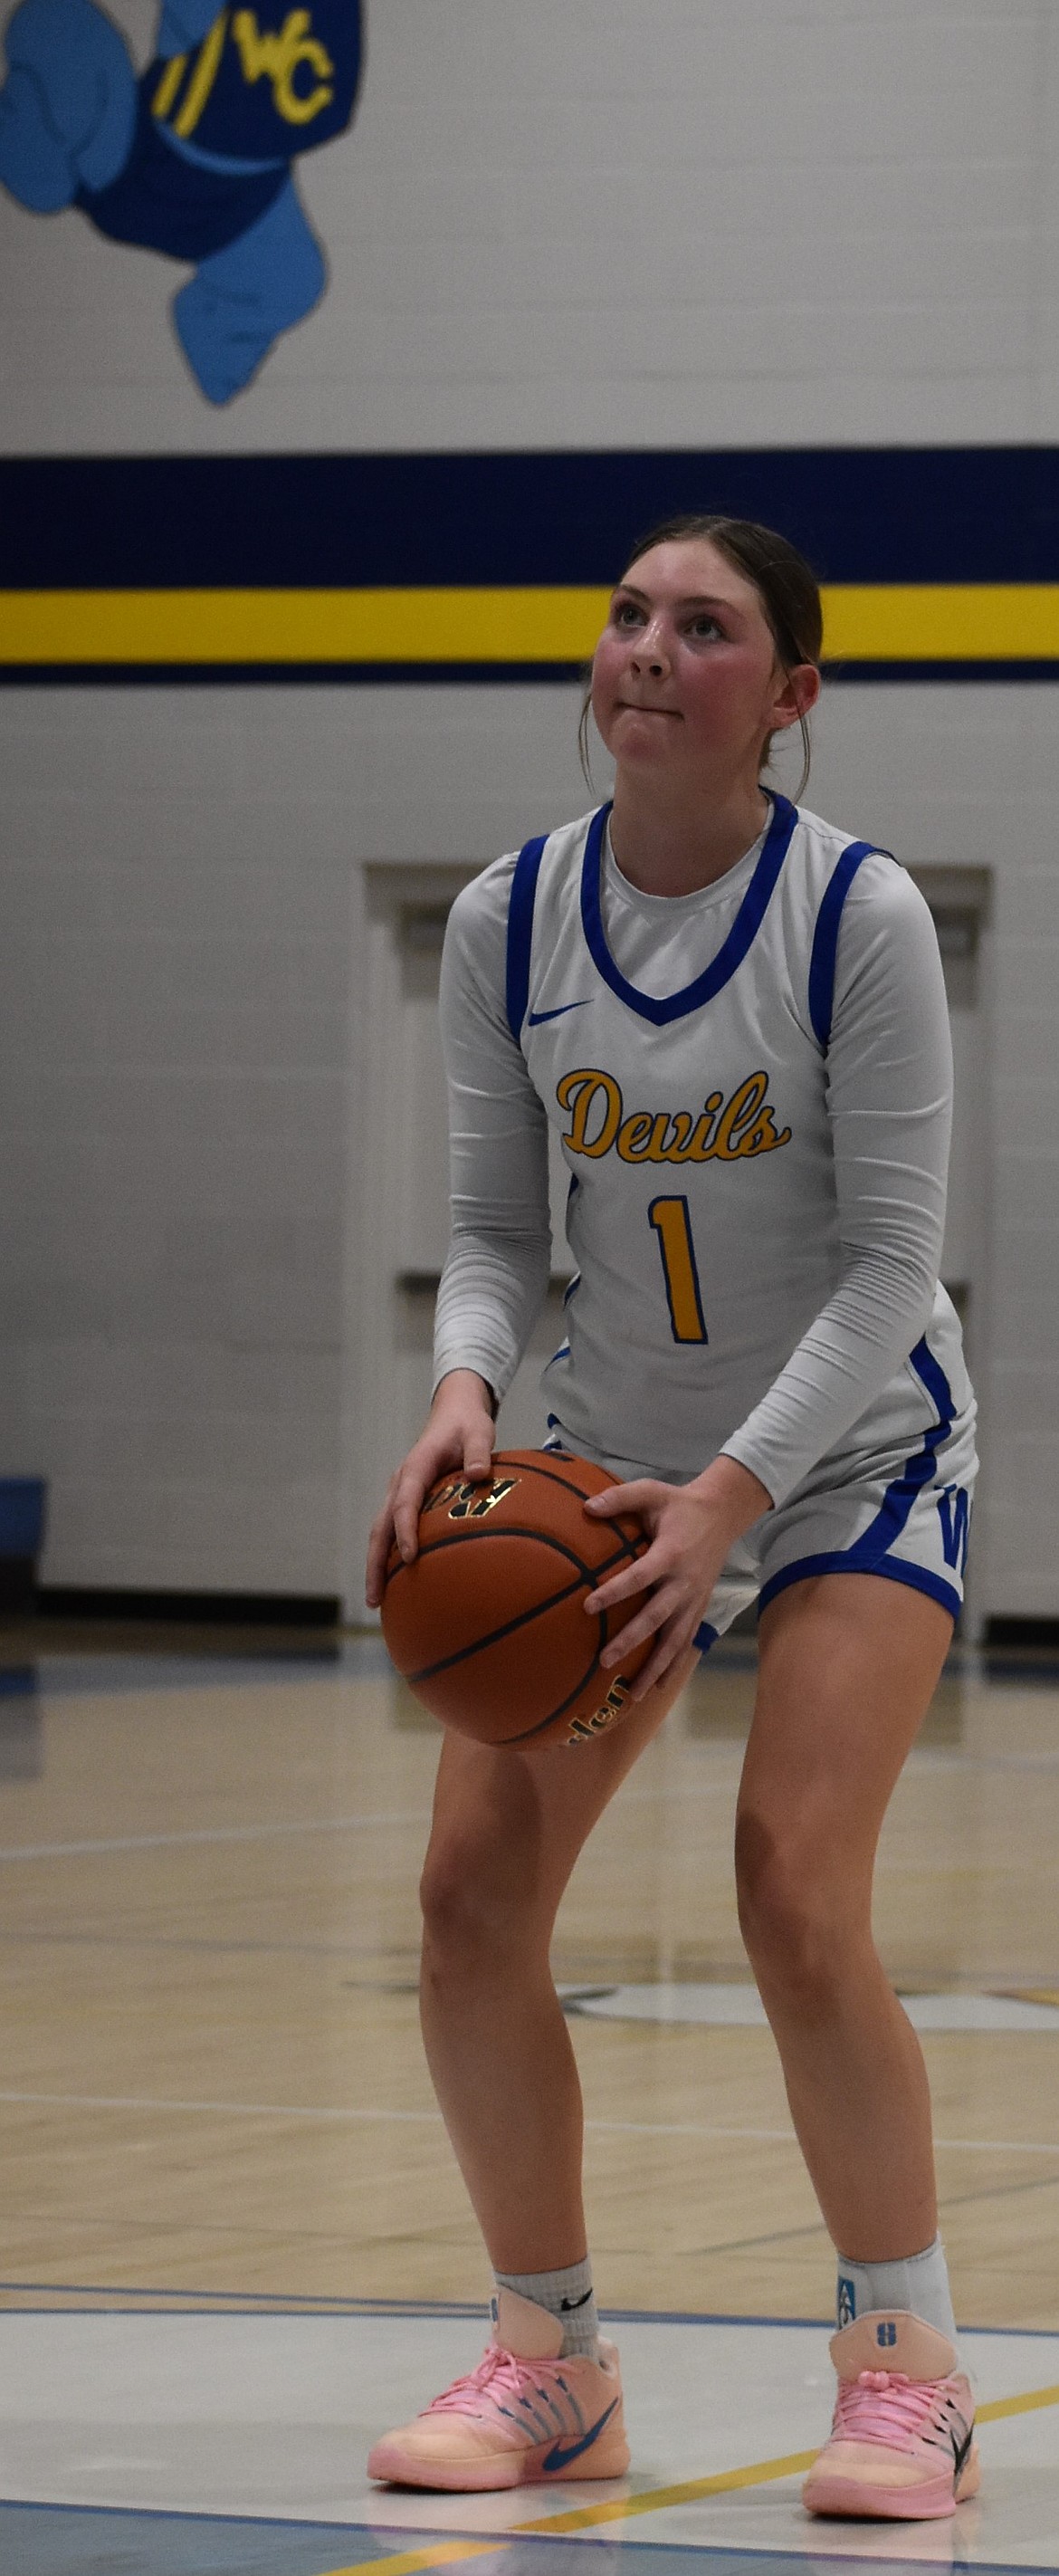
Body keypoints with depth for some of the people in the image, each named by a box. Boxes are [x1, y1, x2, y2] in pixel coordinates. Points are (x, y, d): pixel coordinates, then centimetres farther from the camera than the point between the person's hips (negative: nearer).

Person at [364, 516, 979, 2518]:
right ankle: (550, 2366, 10)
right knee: (473, 1886, -6)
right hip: (614, 1458, 5)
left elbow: (890, 1254, -18)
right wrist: (464, 1387, -22)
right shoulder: (509, 923, -7)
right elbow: (495, 1223, 0)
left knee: (795, 1893, -20)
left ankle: (907, 2372, -3)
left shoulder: (858, 915, -19)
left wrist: (738, 1491, -29)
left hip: (853, 1453, -4)